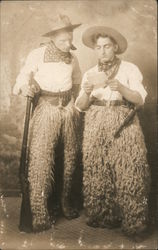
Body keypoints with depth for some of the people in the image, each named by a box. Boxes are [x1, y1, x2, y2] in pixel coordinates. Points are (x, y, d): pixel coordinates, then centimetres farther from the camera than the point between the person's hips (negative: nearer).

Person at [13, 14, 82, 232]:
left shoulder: (72, 58, 9)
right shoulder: (38, 55, -4)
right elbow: (23, 79, -3)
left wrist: (76, 107, 13)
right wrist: (26, 87, -25)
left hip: (68, 110, 5)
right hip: (45, 110, -4)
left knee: (69, 157, 8)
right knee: (40, 159, -9)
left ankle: (64, 202, 25)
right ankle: (38, 214, 0)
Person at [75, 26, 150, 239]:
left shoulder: (130, 69, 5)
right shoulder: (89, 74, 14)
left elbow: (140, 100, -3)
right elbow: (81, 106, 8)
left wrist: (121, 88, -20)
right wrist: (86, 93, -13)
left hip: (124, 126, -3)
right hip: (96, 128, 3)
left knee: (128, 173, -8)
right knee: (97, 173, 0)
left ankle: (134, 223, 3)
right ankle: (102, 218, 14)